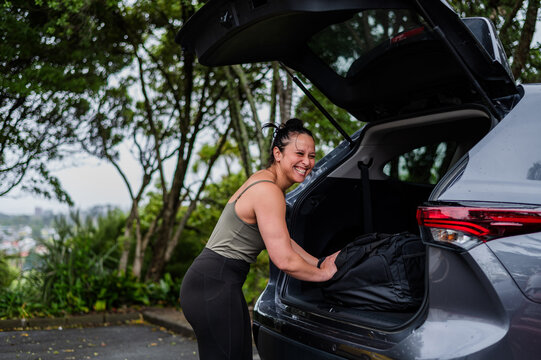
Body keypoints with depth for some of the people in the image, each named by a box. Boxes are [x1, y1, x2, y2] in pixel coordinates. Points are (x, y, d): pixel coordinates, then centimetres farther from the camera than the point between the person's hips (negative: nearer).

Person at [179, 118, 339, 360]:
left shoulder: (265, 180, 11)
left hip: (224, 285, 10)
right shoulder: (268, 191, -19)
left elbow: (283, 241, 22)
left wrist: (319, 262, 16)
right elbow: (285, 261, -19)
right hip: (213, 287, -10)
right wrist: (324, 273, -3)